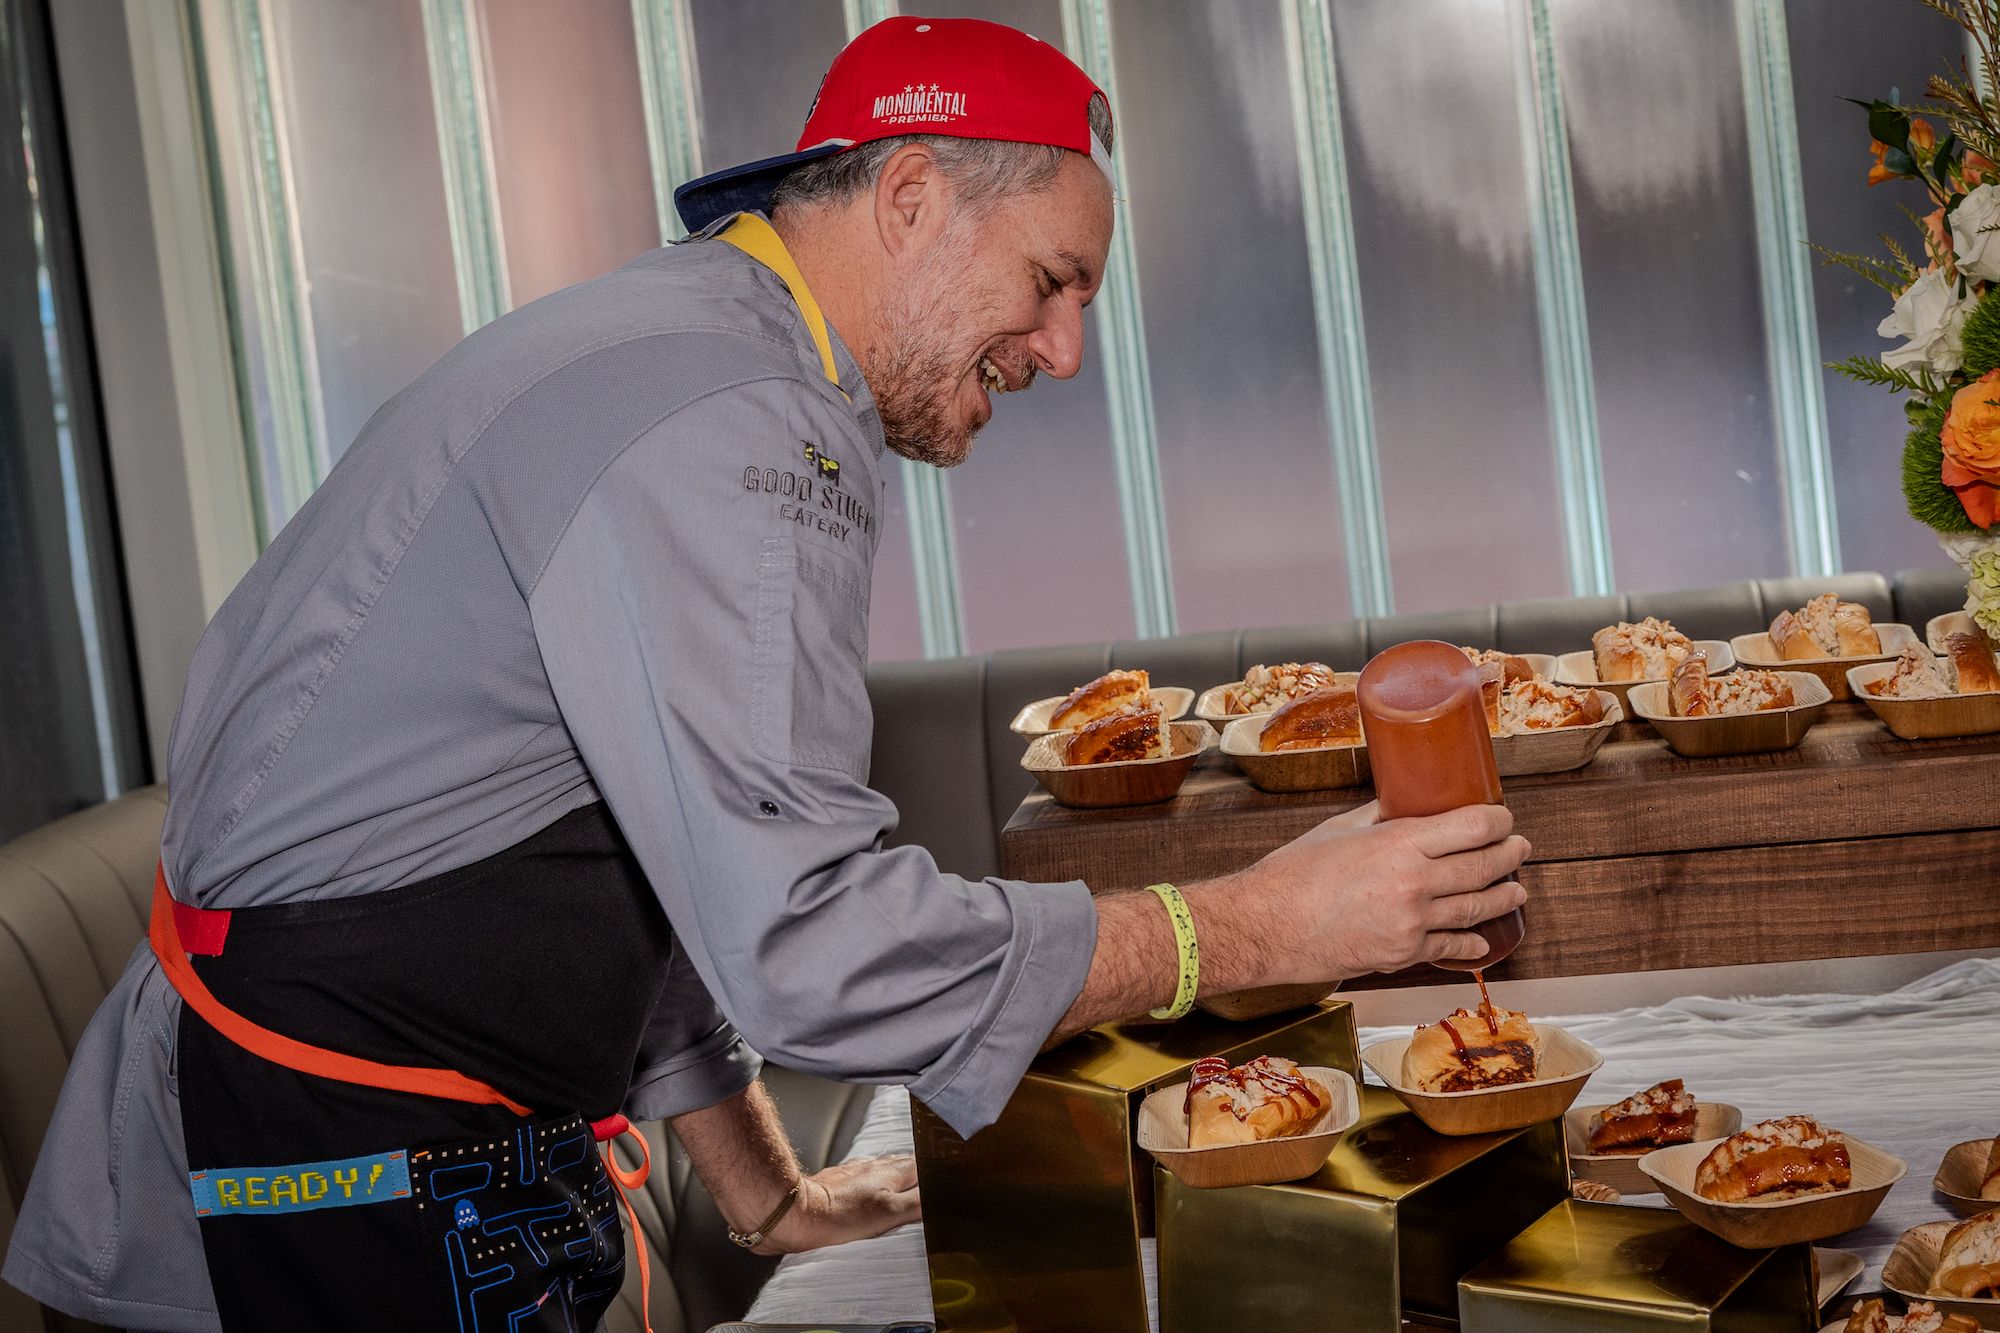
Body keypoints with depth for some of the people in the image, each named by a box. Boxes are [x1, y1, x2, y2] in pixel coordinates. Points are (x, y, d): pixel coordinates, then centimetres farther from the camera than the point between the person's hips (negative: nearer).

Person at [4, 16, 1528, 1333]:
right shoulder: (717, 420, -21)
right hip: (339, 1192, -10)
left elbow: (686, 874, 20)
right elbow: (807, 943, -29)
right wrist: (1256, 927, -19)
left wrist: (769, 1196, 22)